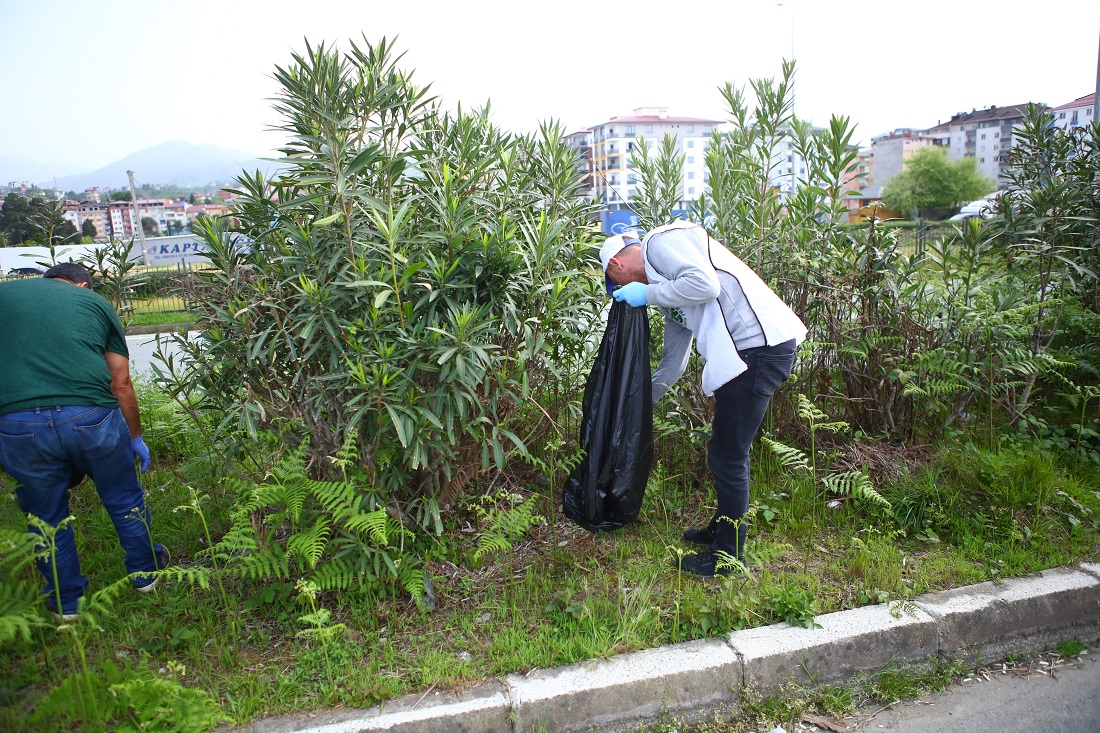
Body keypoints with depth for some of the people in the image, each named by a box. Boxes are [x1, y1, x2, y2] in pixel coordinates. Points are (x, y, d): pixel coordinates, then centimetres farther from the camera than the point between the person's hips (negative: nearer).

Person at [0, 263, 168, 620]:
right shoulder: (96, 302, 15)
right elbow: (121, 384, 13)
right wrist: (136, 437, 24)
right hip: (91, 416, -1)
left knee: (47, 517, 20)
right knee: (124, 500, 21)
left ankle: (66, 603, 36)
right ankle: (145, 573, 39)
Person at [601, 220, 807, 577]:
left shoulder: (661, 241, -3)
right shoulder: (667, 292, 23)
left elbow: (705, 283, -21)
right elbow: (673, 364, 28)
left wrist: (647, 294, -8)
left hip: (760, 344, -10)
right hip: (746, 351, 10)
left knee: (727, 457, 1)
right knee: (726, 452, 21)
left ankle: (727, 554, 16)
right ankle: (722, 528, 39)